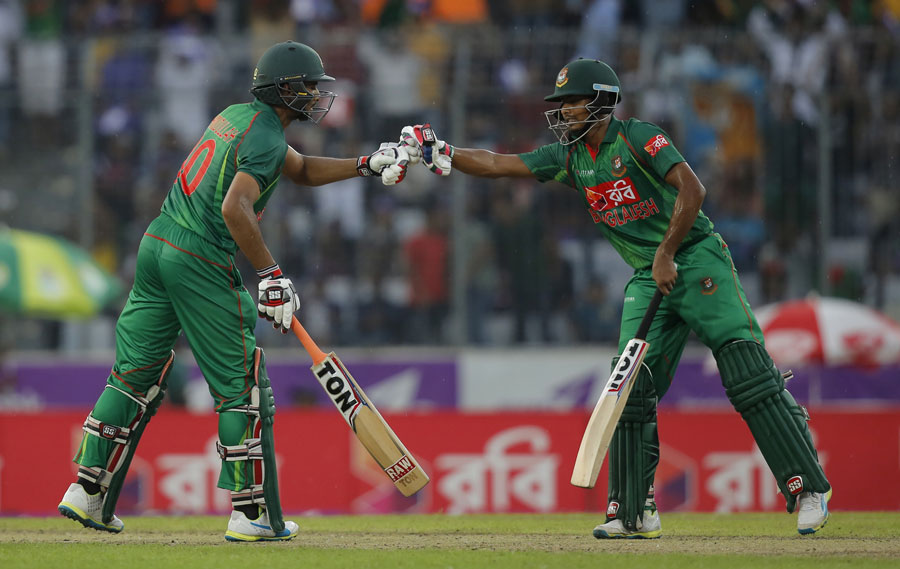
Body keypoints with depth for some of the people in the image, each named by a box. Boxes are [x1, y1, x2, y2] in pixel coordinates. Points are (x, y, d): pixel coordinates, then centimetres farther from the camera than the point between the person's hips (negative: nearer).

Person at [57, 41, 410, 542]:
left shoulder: (237, 117, 18)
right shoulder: (267, 137, -11)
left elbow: (301, 170, 28)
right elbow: (235, 207, -25)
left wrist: (368, 165, 20)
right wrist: (271, 274, -23)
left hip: (156, 248, 9)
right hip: (203, 265, -9)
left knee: (136, 376, 14)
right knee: (243, 388, 0)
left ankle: (87, 491, 12)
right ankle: (252, 514, 1)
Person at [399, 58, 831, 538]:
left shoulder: (637, 138, -12)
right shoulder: (571, 157, 10)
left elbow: (692, 191, -21)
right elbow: (497, 165, 10)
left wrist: (666, 255, -20)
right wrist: (437, 153, -2)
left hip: (697, 260, -7)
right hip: (648, 279, 7)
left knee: (749, 375, -17)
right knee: (630, 386, -3)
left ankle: (808, 489, -16)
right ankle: (634, 512, 4)